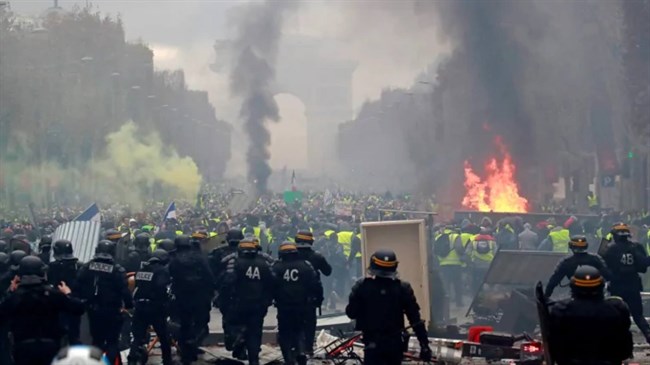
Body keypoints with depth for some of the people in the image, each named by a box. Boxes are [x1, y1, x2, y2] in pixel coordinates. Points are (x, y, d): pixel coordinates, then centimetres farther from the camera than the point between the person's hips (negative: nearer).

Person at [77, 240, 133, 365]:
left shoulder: (86, 267, 1)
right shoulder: (117, 270, -12)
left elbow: (79, 287, 0)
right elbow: (124, 291, -15)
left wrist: (81, 302, 10)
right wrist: (129, 305, -2)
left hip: (93, 309, 4)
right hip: (111, 311, -4)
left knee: (97, 340, 18)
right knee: (112, 342, 3)